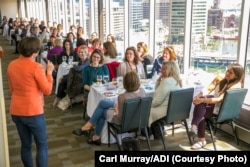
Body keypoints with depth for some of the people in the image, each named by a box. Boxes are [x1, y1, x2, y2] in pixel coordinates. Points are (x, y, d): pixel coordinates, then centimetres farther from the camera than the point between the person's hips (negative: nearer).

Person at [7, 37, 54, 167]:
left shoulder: (11, 65, 4)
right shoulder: (36, 67, -16)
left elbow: (12, 89, 14)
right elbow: (47, 90, -12)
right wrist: (49, 72, -3)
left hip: (16, 111, 7)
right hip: (33, 112, -6)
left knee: (25, 145, 16)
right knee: (42, 145, 6)